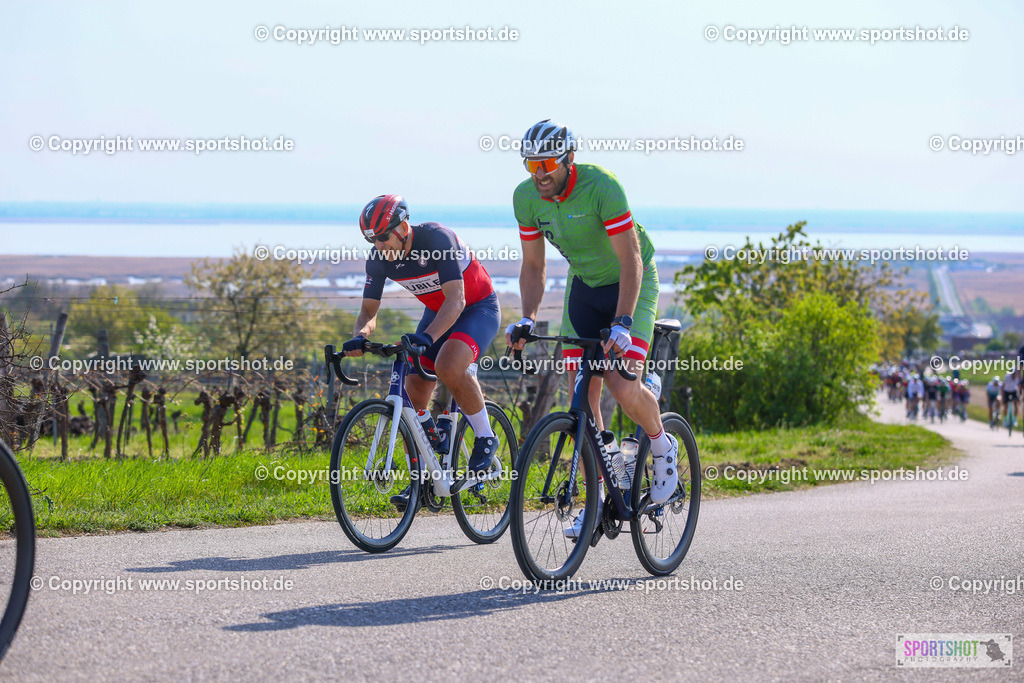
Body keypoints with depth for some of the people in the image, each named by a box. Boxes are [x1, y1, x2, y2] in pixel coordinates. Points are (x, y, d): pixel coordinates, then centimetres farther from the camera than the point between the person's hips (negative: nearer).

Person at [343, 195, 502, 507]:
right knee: (412, 393, -7)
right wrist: (360, 337, -30)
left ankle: (485, 437, -11)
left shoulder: (437, 239, -31)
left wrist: (427, 336, -51)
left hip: (478, 308, -7)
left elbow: (456, 299, -37)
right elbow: (369, 309, -7)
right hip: (437, 312, 7)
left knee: (448, 367, -34)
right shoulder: (379, 258, -13)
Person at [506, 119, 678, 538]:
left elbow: (630, 259, -30)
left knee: (622, 385, -21)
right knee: (582, 395, -3)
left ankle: (663, 447, 10)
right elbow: (533, 265, -1)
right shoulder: (526, 197, -12)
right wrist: (527, 318, -15)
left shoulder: (601, 186, -29)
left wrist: (622, 323, -39)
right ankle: (597, 498, 6)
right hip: (584, 286, 5)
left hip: (632, 283, -5)